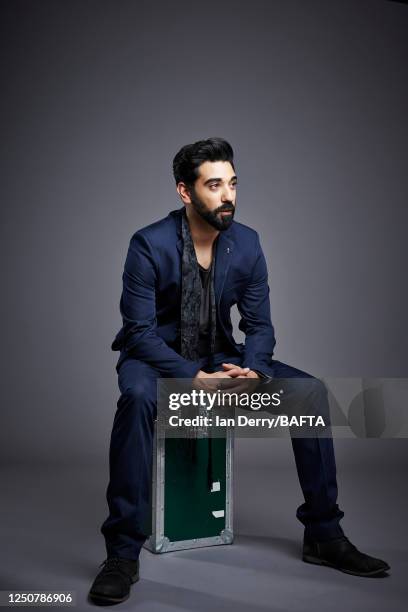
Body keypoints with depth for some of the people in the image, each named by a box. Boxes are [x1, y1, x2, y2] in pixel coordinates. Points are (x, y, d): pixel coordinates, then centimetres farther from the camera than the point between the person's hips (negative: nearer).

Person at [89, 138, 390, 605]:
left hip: (218, 356, 4)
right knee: (137, 396, -40)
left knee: (310, 390, -13)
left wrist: (252, 370, -23)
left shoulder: (246, 243, -6)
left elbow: (259, 324, -2)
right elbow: (140, 332, -20)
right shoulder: (150, 245, -19)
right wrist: (197, 378, -31)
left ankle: (324, 535, 0)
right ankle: (123, 553, -25)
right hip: (157, 356, -4)